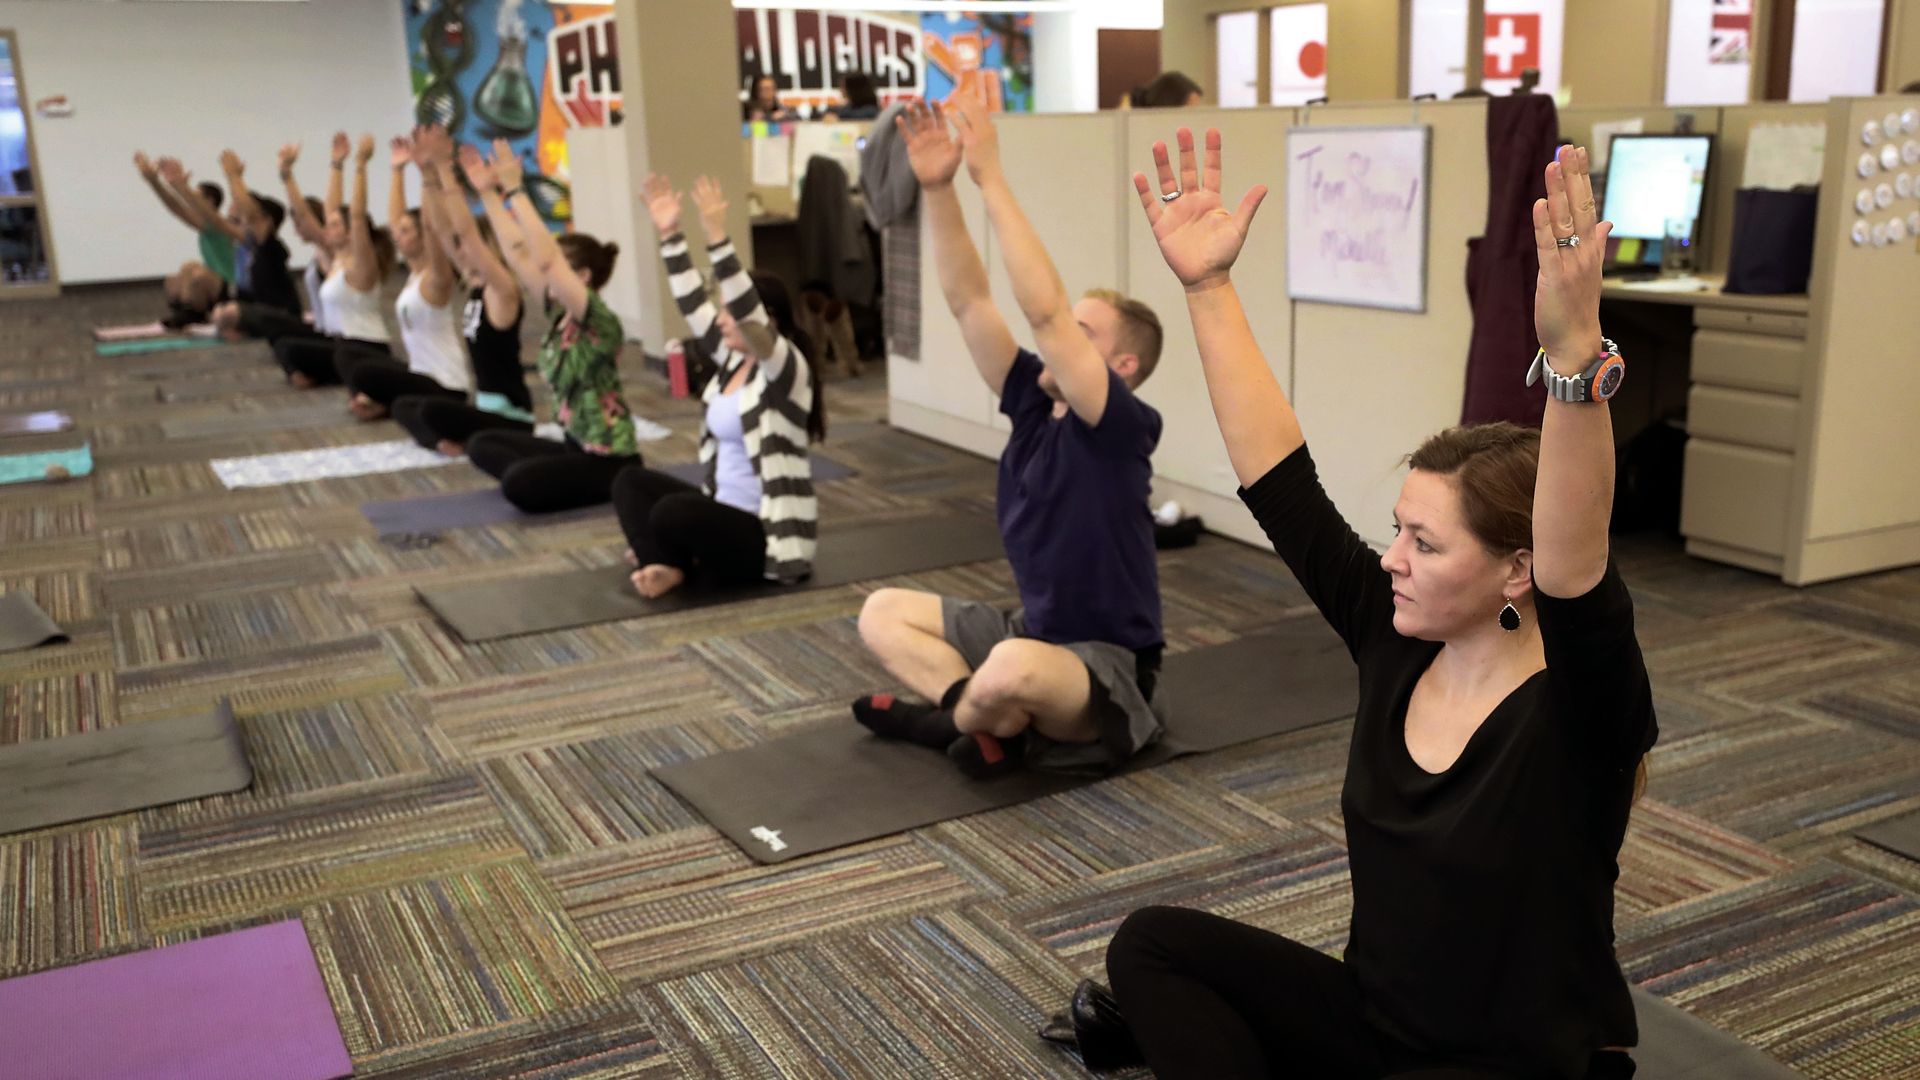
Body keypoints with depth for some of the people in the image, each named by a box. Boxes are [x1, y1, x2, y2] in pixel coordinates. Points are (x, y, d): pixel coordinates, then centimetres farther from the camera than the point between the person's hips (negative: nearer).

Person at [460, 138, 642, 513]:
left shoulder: (600, 322, -19)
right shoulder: (560, 313, 6)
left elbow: (545, 259, -30)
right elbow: (518, 253, 7)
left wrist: (514, 190, -29)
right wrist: (488, 191, 4)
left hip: (610, 461, -9)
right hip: (577, 447, 9)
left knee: (519, 484, -28)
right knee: (481, 445, 17)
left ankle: (616, 491, -6)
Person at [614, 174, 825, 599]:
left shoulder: (787, 370, -14)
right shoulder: (733, 359, 9)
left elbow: (748, 313, -30)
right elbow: (692, 304, 8)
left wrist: (717, 238, -37)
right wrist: (670, 234, 1)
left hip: (765, 533, -9)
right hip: (725, 512, 9)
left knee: (673, 512, -32)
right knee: (631, 480, 1)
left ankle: (674, 564, -1)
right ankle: (668, 564, -16)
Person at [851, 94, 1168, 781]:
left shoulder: (1126, 427, -19)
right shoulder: (1035, 403, 2)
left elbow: (1044, 310, -31)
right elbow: (969, 301, -4)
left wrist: (990, 177, -32)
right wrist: (938, 188, -14)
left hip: (1110, 671, -8)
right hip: (1037, 637, 8)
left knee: (1012, 671, -40)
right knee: (883, 613, 7)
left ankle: (958, 719, -5)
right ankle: (992, 721, -9)